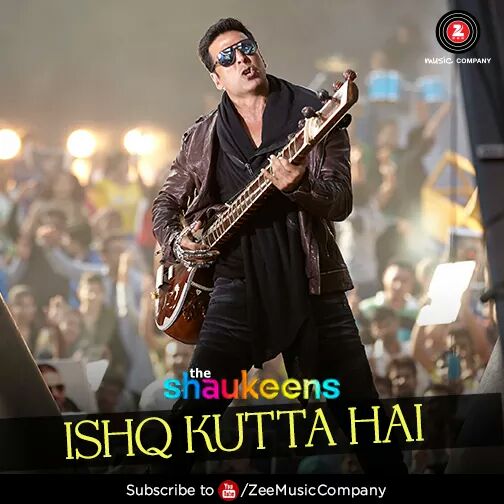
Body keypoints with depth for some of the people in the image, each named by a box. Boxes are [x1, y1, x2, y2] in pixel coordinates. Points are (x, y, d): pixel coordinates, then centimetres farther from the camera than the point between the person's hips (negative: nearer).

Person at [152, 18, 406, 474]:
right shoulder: (203, 137, 10)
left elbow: (341, 202, -8)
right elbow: (166, 202, 21)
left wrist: (296, 185, -28)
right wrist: (177, 243, 0)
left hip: (311, 281, -1)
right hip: (238, 281, 1)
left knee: (361, 410, -2)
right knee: (195, 408, -7)